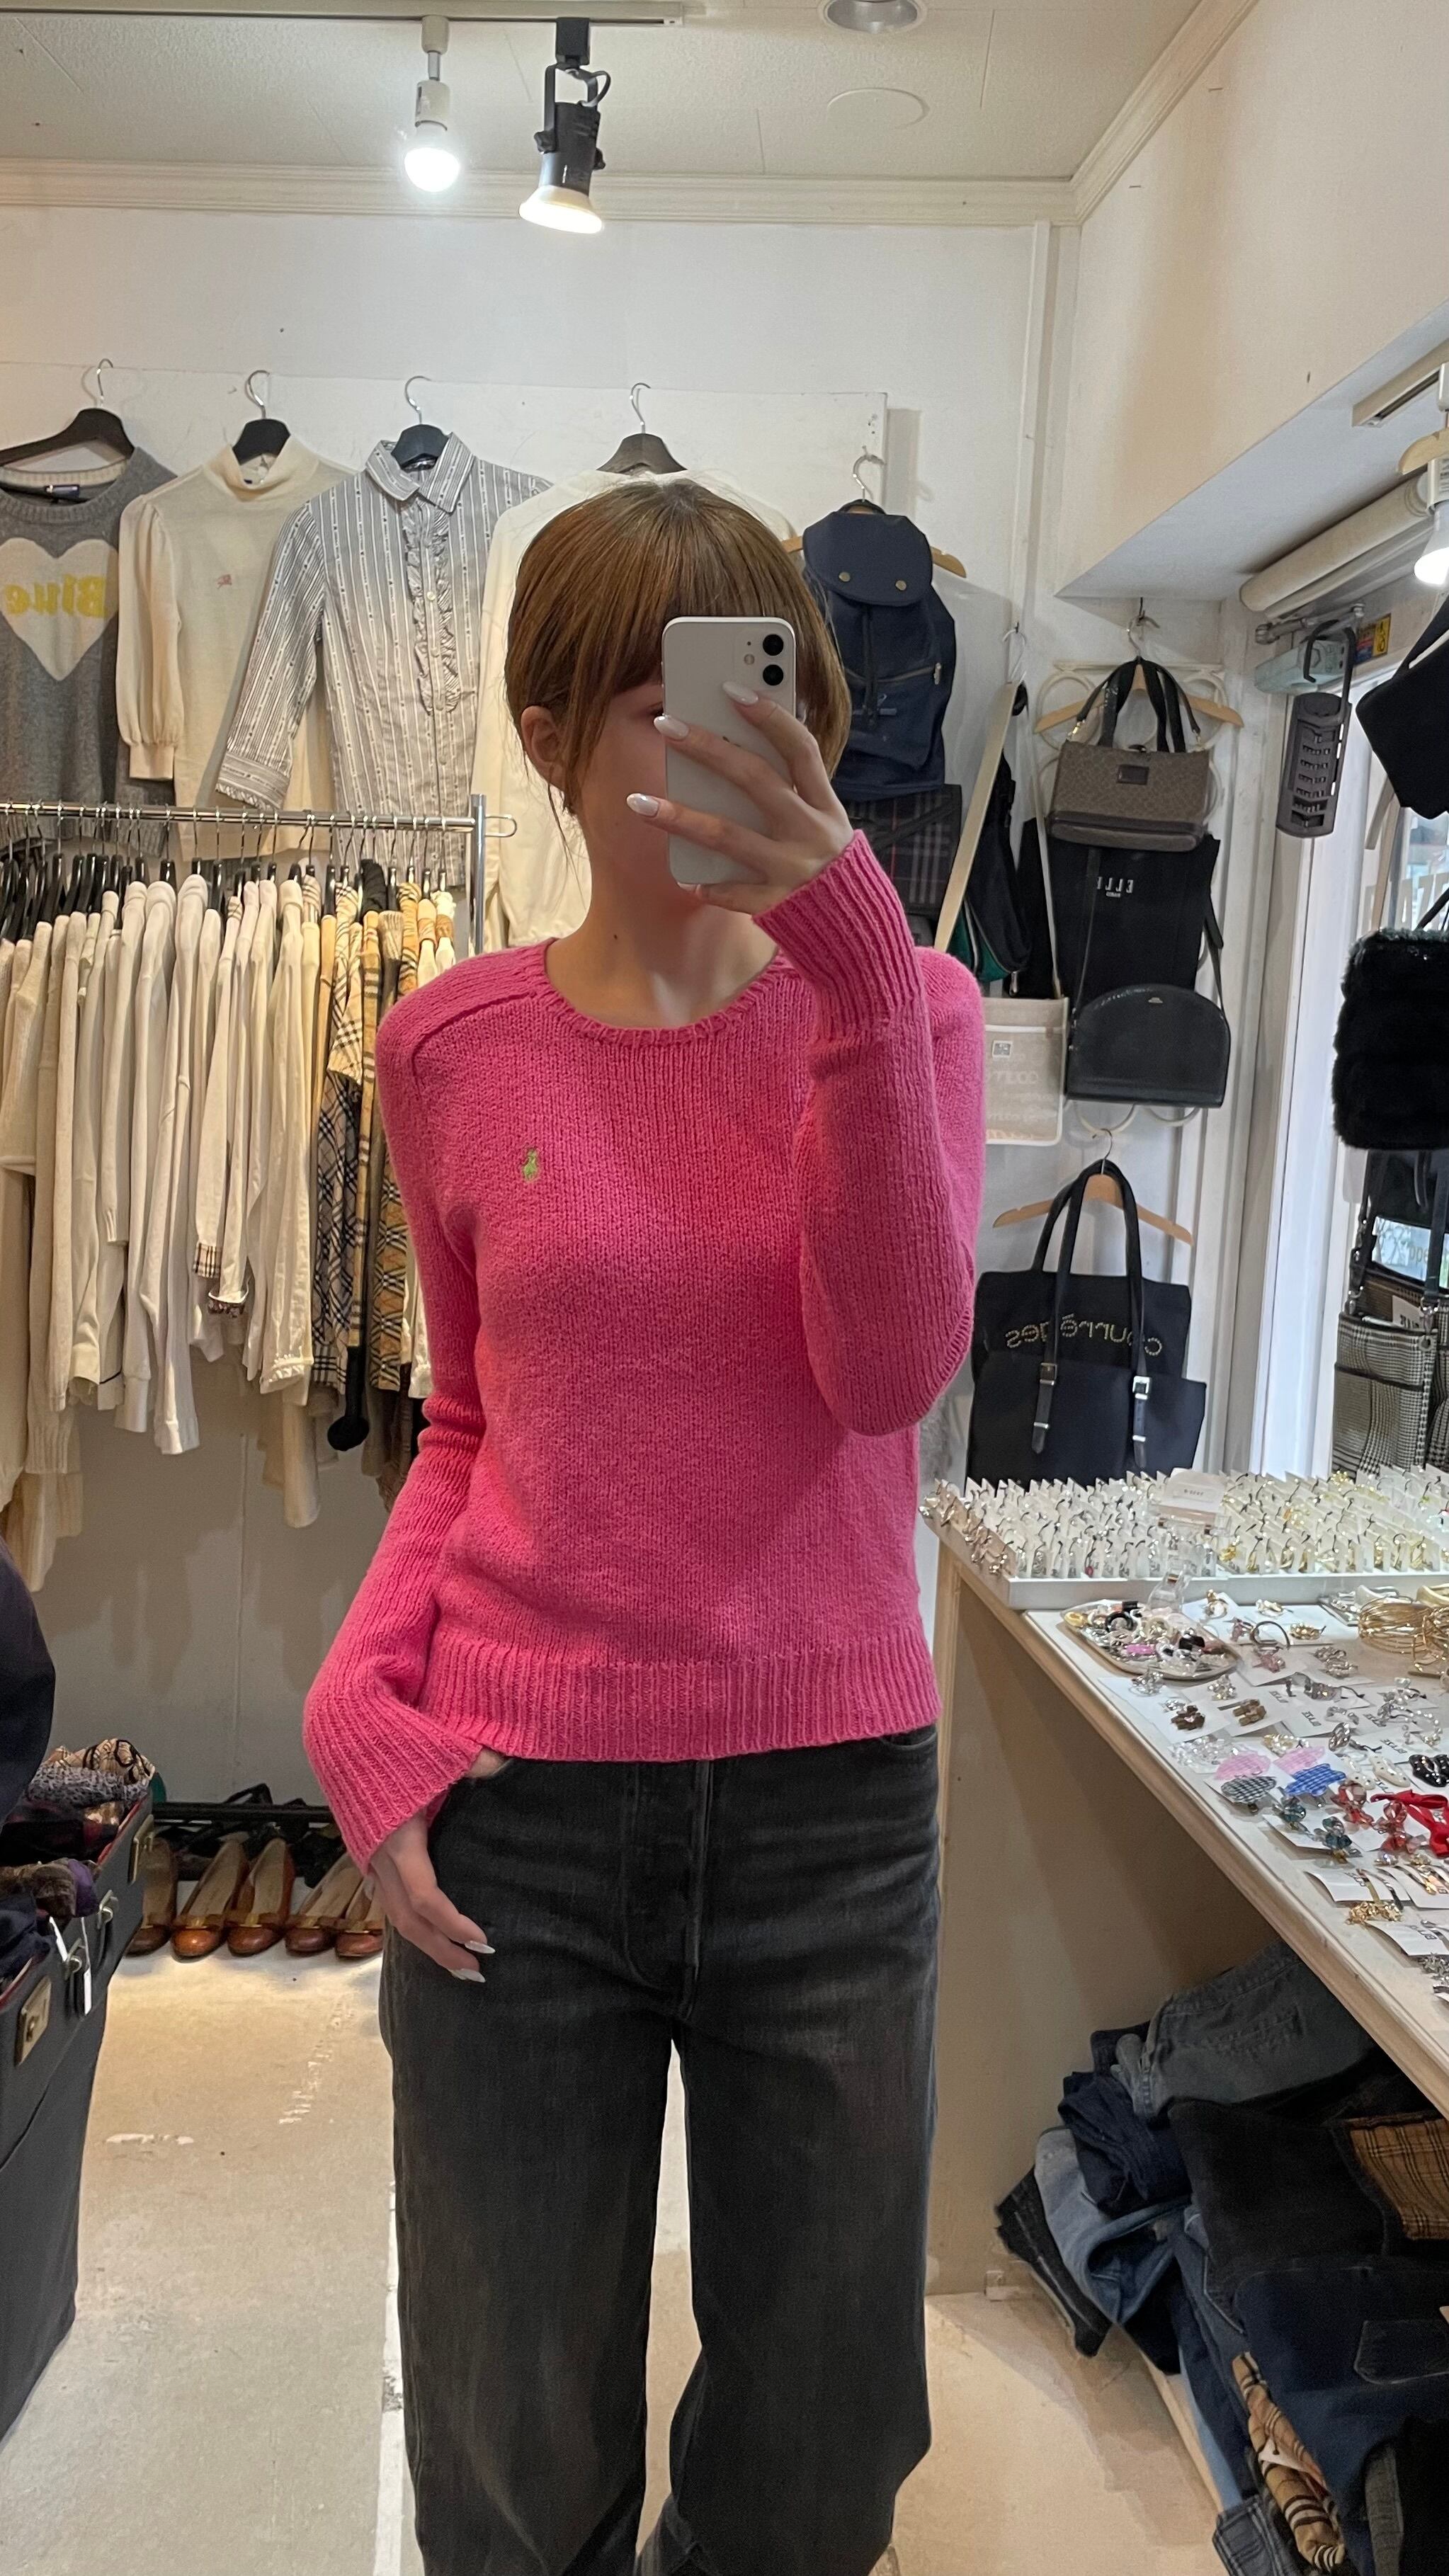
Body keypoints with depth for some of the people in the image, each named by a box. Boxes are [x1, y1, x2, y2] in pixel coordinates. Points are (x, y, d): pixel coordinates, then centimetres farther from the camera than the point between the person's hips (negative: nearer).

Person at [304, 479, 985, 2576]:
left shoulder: (901, 1004, -1)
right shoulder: (456, 1044, 0)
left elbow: (892, 1370, -16)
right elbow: (473, 1421, 9)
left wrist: (852, 962, -24)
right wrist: (363, 1697, -5)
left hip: (832, 1791, 1)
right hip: (516, 1807, 0)